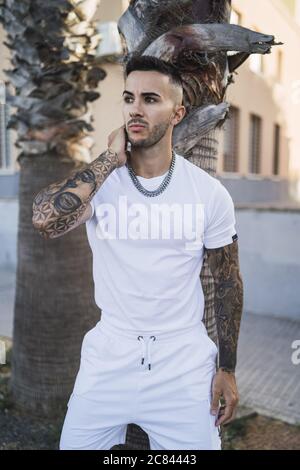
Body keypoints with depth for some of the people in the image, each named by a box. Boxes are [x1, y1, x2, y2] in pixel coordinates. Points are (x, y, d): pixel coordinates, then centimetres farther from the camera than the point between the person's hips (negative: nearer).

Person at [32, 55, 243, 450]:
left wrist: (227, 368, 2)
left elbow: (227, 281, 1)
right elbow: (45, 220, -28)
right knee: (75, 444, 16)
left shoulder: (210, 193, -6)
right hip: (109, 358, 1)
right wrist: (110, 160, -21)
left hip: (185, 363, 0)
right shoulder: (99, 180, -8)